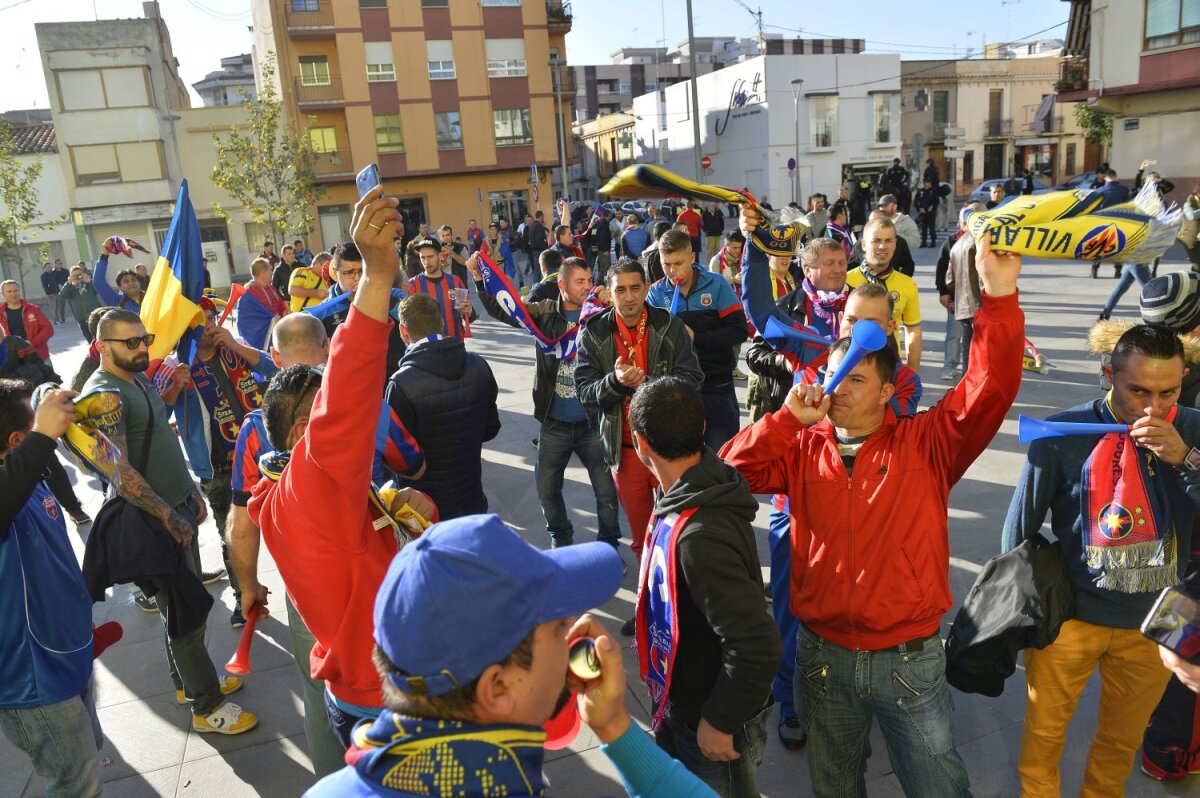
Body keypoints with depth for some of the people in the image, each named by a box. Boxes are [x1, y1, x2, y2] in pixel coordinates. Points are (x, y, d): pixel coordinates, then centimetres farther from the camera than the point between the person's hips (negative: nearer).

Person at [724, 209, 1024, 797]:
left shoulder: (926, 444, -8)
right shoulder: (801, 448, 0)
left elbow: (991, 388, -20)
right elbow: (734, 471, -9)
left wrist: (999, 296, -31)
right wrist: (789, 417, -17)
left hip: (910, 658, -2)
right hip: (823, 654, 2)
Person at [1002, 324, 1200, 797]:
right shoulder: (1067, 433, -17)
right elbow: (1020, 527, -7)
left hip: (1153, 624, 3)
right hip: (1069, 616, -2)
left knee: (1122, 739, 23)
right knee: (1044, 730, 15)